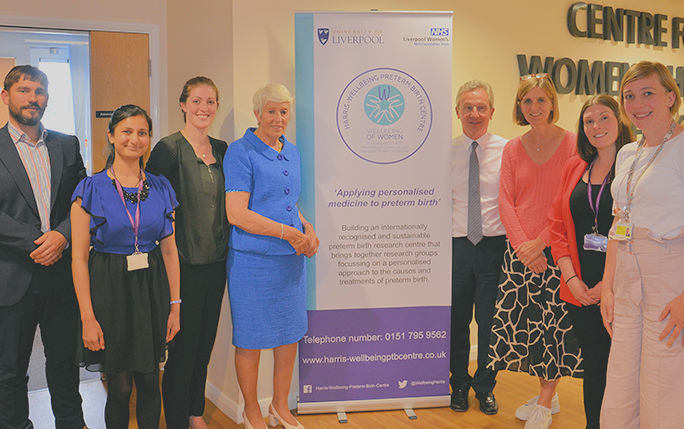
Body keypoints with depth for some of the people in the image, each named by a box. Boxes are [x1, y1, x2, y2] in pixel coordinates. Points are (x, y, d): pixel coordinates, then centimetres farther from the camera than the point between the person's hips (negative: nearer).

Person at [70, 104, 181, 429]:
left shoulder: (161, 188, 5)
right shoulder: (91, 189, -6)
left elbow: (170, 249, 7)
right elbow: (79, 258, -7)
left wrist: (174, 305, 3)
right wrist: (87, 317, -12)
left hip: (152, 287, 3)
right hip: (110, 289, -3)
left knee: (149, 382, 9)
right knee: (119, 387, 5)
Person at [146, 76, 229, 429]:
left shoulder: (221, 149, 10)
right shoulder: (169, 148, -10)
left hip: (216, 261, 6)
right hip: (184, 263, -6)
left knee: (205, 341, 15)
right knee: (183, 344, 1)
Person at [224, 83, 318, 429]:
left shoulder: (291, 151, 12)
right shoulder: (240, 152, -11)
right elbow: (236, 213, -17)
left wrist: (308, 230, 3)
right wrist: (287, 232, -18)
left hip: (291, 259, 7)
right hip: (253, 260, -7)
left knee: (290, 334, 14)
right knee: (251, 339, 5)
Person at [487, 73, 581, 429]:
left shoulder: (571, 144, -4)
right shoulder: (512, 149, 8)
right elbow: (505, 202, 4)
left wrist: (539, 243, -14)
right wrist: (523, 247, -8)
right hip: (520, 251, 4)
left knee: (556, 323, 2)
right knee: (524, 321, 7)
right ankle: (546, 395, 25)